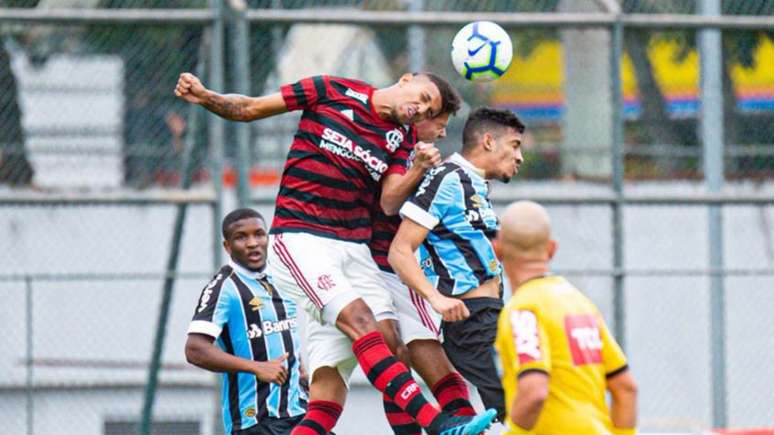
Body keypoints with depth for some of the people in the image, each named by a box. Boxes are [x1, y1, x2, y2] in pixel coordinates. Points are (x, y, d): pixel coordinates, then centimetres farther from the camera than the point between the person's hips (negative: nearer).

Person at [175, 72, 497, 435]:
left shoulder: (399, 139, 13)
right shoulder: (334, 92, 0)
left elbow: (390, 201, 1)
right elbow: (247, 109, 3)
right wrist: (205, 97, -13)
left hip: (354, 248, 7)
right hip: (298, 238, -7)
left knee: (390, 343, -7)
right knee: (360, 321, -22)